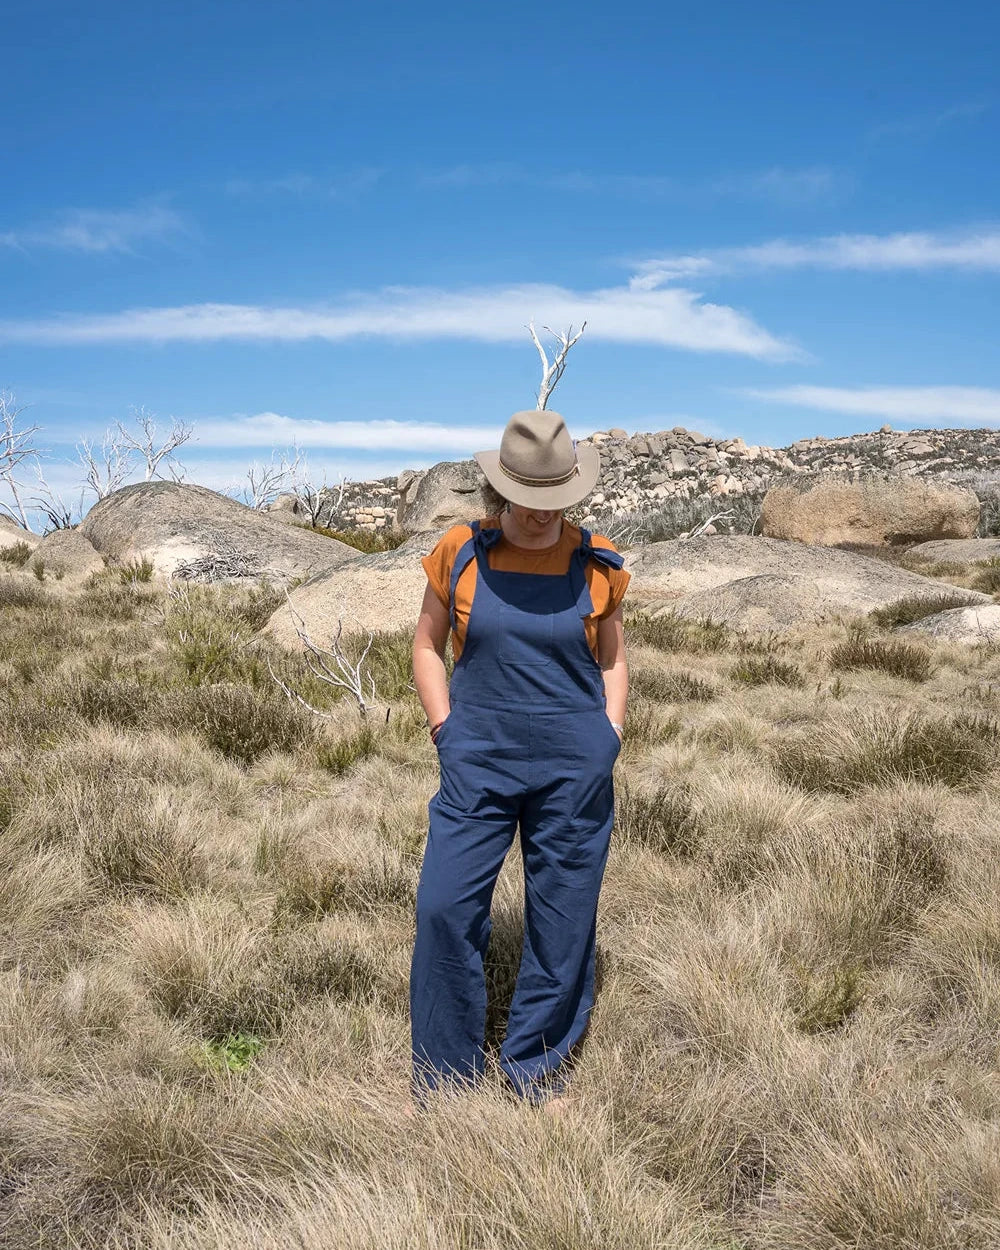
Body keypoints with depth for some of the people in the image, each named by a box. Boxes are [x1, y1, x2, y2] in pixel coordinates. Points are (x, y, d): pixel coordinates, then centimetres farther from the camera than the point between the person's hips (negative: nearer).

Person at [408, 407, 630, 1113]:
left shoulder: (597, 564, 0)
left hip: (575, 766, 0)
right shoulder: (460, 552, -2)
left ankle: (539, 1068, 27)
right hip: (478, 762, 0)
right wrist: (446, 730, 0)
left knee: (564, 918, 7)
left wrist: (609, 738, 3)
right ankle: (444, 1075, 15)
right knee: (445, 909, -4)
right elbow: (428, 646, 8)